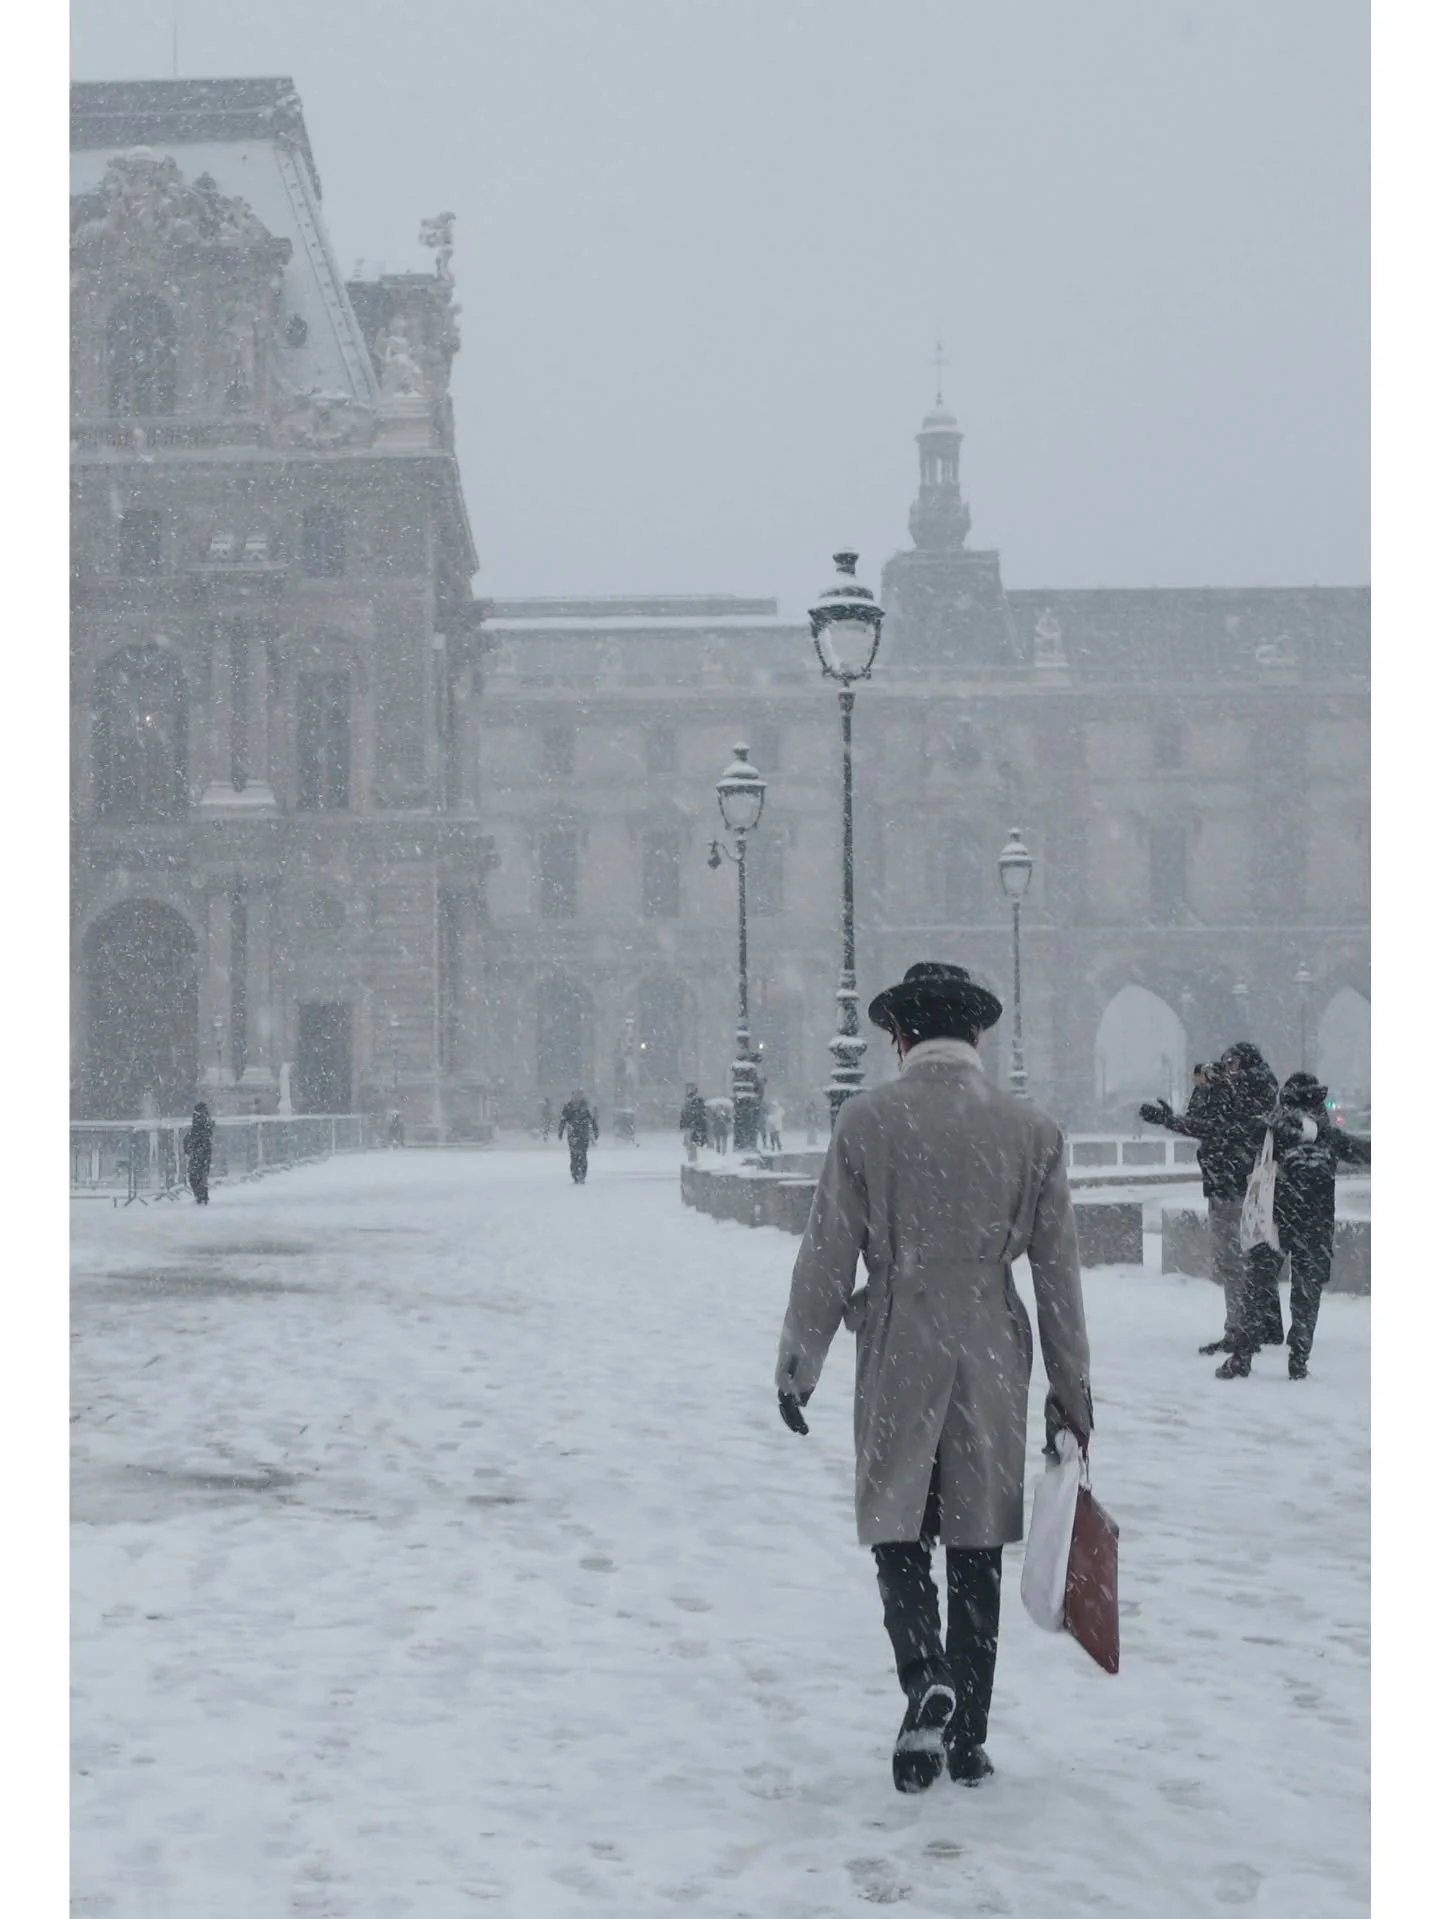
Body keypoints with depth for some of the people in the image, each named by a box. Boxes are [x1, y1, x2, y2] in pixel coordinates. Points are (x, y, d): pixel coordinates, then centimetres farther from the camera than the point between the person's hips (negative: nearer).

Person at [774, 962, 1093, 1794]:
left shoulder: (867, 1119, -6)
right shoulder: (1032, 1128, 0)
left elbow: (828, 1254, -4)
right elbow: (1058, 1268, 3)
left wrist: (799, 1364, 6)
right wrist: (1071, 1386, 10)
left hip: (897, 1353, -2)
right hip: (993, 1355, 2)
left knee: (898, 1531, 8)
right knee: (977, 1549, 11)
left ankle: (927, 1680, -17)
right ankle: (967, 1736, 16)